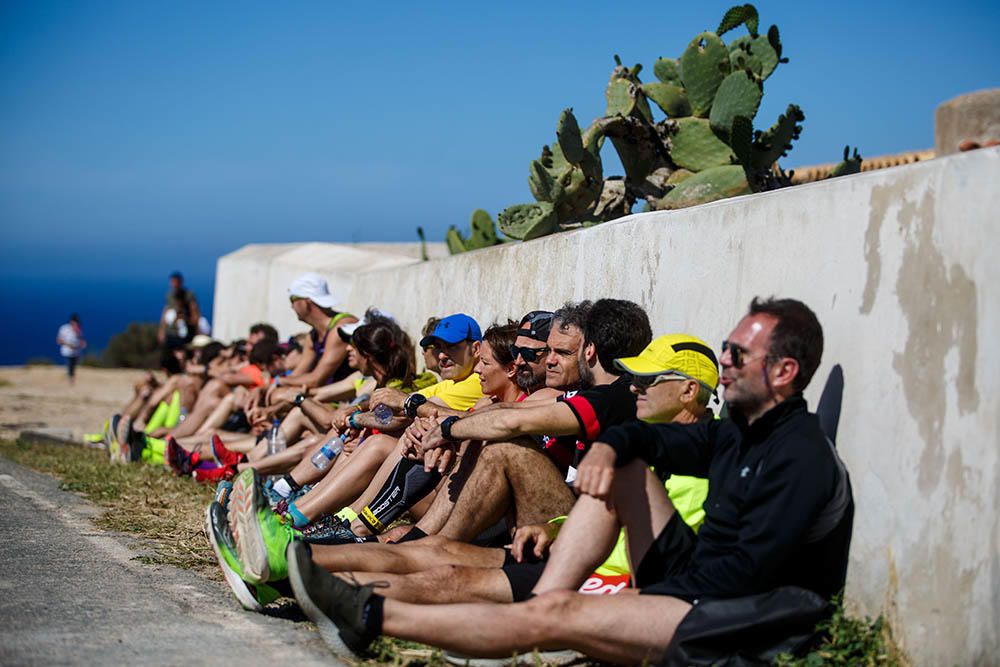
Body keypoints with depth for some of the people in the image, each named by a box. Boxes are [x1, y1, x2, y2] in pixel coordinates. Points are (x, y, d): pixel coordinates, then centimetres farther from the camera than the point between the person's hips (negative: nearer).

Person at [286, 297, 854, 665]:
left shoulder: (802, 457, -17)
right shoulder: (740, 432, 14)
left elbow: (745, 573, -24)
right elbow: (643, 435, 19)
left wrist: (650, 595, -18)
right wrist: (606, 448, -4)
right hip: (692, 579, 10)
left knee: (556, 615, -23)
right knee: (624, 468, 3)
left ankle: (371, 617, -17)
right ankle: (544, 599, -10)